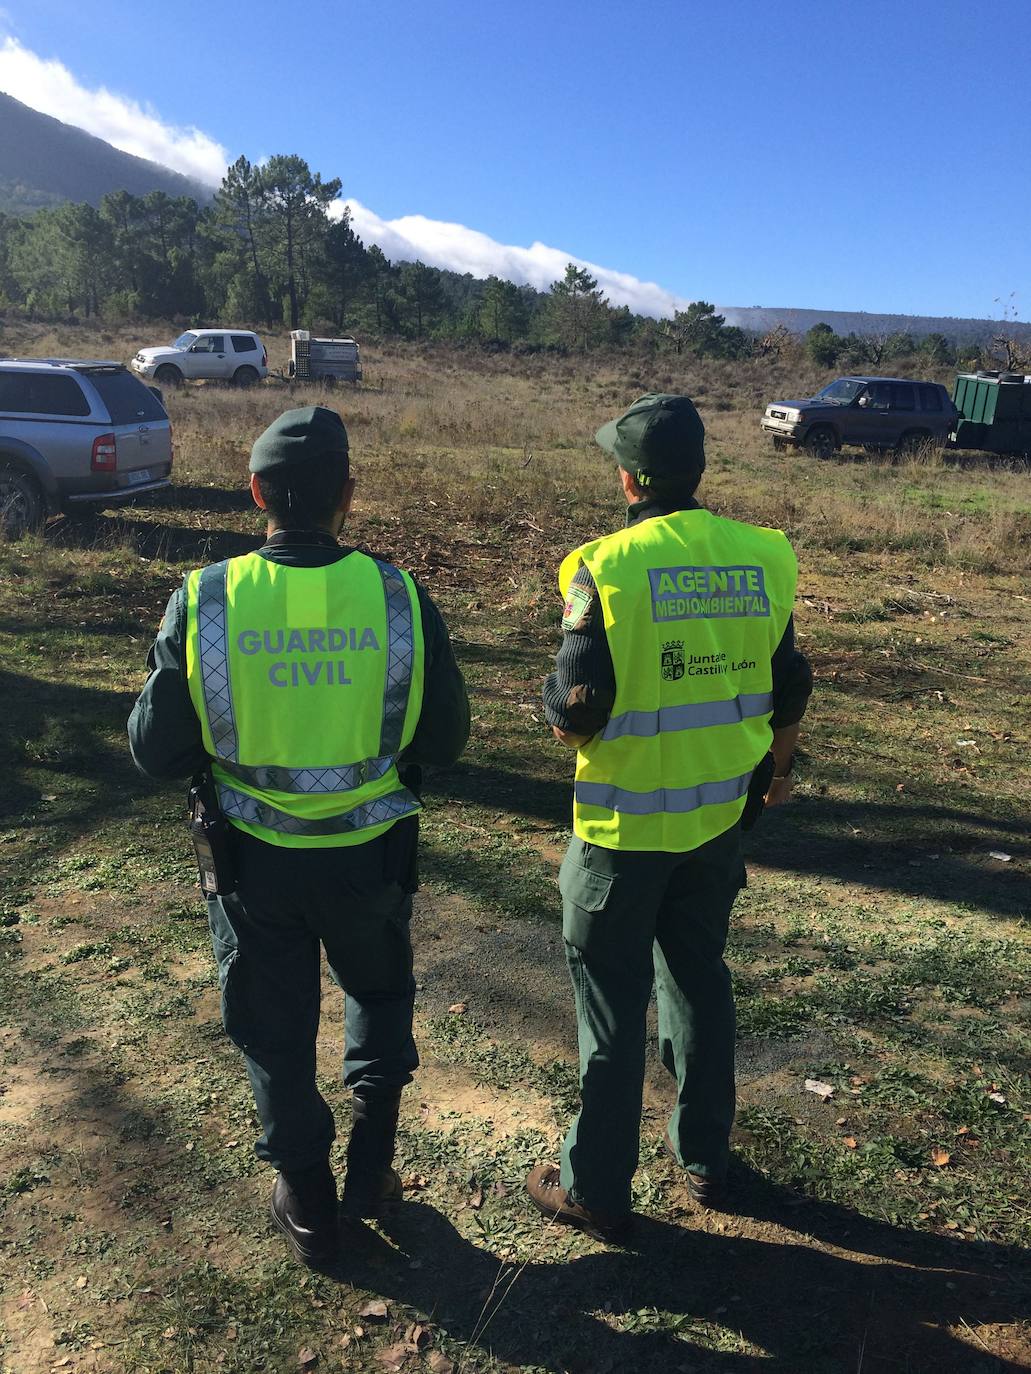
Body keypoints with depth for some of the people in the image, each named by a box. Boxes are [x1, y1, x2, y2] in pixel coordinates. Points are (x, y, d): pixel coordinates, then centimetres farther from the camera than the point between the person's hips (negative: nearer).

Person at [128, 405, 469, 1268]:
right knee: (381, 991, 30)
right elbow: (445, 742, -5)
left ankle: (307, 1206, 37)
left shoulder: (204, 602, -16)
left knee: (276, 1033, 21)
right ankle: (370, 1170, 33)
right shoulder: (398, 596, -15)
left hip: (255, 860, 0)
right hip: (370, 854, 1)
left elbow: (156, 754, -8)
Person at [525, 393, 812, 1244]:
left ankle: (597, 1190, 26)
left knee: (611, 1004, 10)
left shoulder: (607, 565, -18)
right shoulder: (761, 557, -3)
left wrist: (564, 722, 3)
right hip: (718, 814, 5)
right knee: (701, 981, 22)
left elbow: (580, 705, -21)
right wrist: (781, 763, 23)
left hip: (625, 822, -5)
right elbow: (789, 686, 6)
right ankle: (705, 1159, 39)